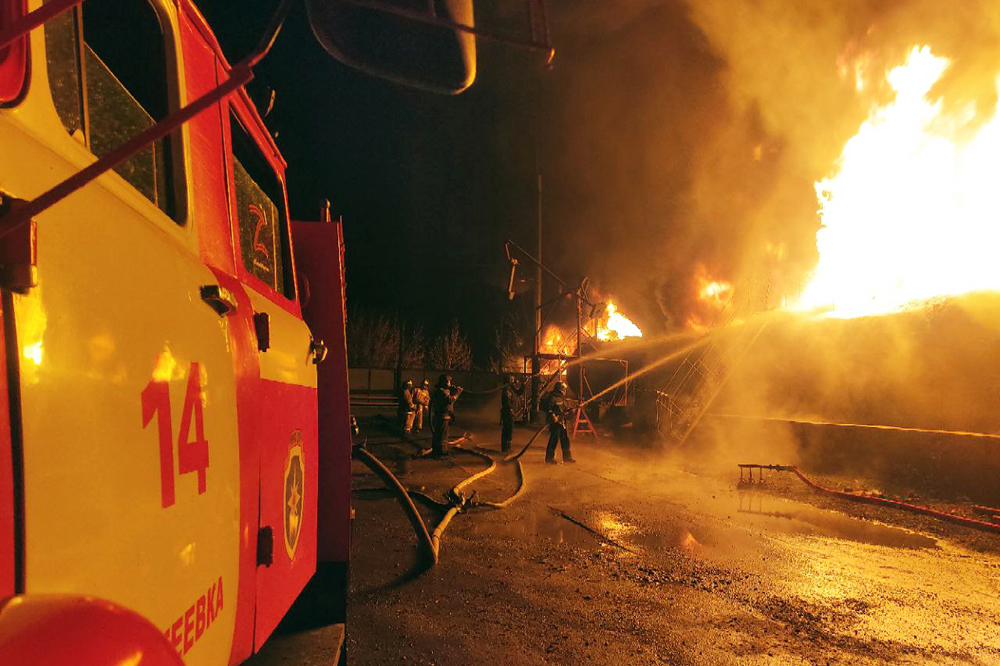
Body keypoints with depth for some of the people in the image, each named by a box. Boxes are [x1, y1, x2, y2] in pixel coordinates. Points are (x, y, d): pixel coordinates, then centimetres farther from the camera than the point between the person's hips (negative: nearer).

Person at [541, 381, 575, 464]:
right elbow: (547, 408, -18)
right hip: (555, 422, -9)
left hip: (562, 421, 9)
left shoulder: (562, 398, 16)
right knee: (554, 439, -6)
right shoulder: (552, 397, -12)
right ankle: (549, 458, 3)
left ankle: (567, 457, 20)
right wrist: (552, 416, -25)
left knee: (565, 438, 11)